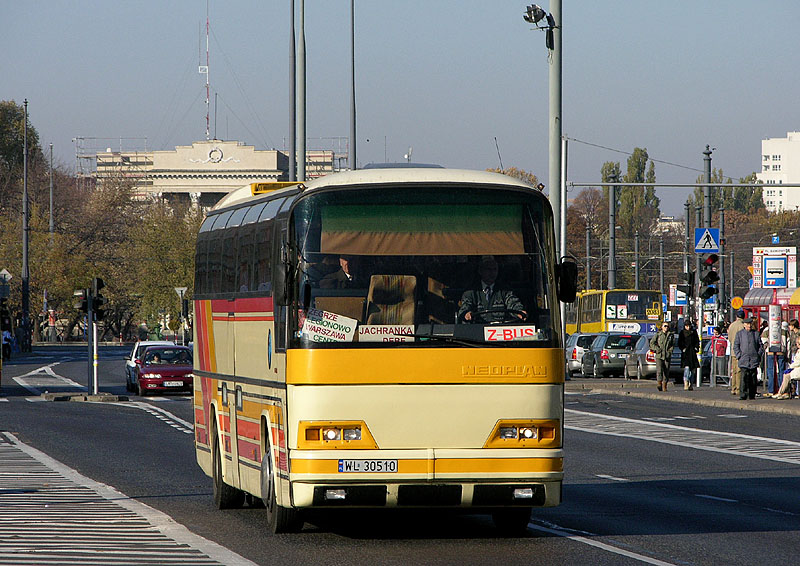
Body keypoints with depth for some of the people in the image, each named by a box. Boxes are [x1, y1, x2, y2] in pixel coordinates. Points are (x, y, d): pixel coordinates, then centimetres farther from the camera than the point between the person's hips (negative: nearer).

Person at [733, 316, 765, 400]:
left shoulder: (756, 333, 11)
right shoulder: (739, 334, 9)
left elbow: (761, 346, 15)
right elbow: (735, 346, 8)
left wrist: (759, 355, 4)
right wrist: (739, 356, -3)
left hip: (754, 360, 2)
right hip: (743, 361, -2)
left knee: (753, 378, 3)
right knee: (744, 377, -13)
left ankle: (752, 395, 12)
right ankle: (743, 395, -14)